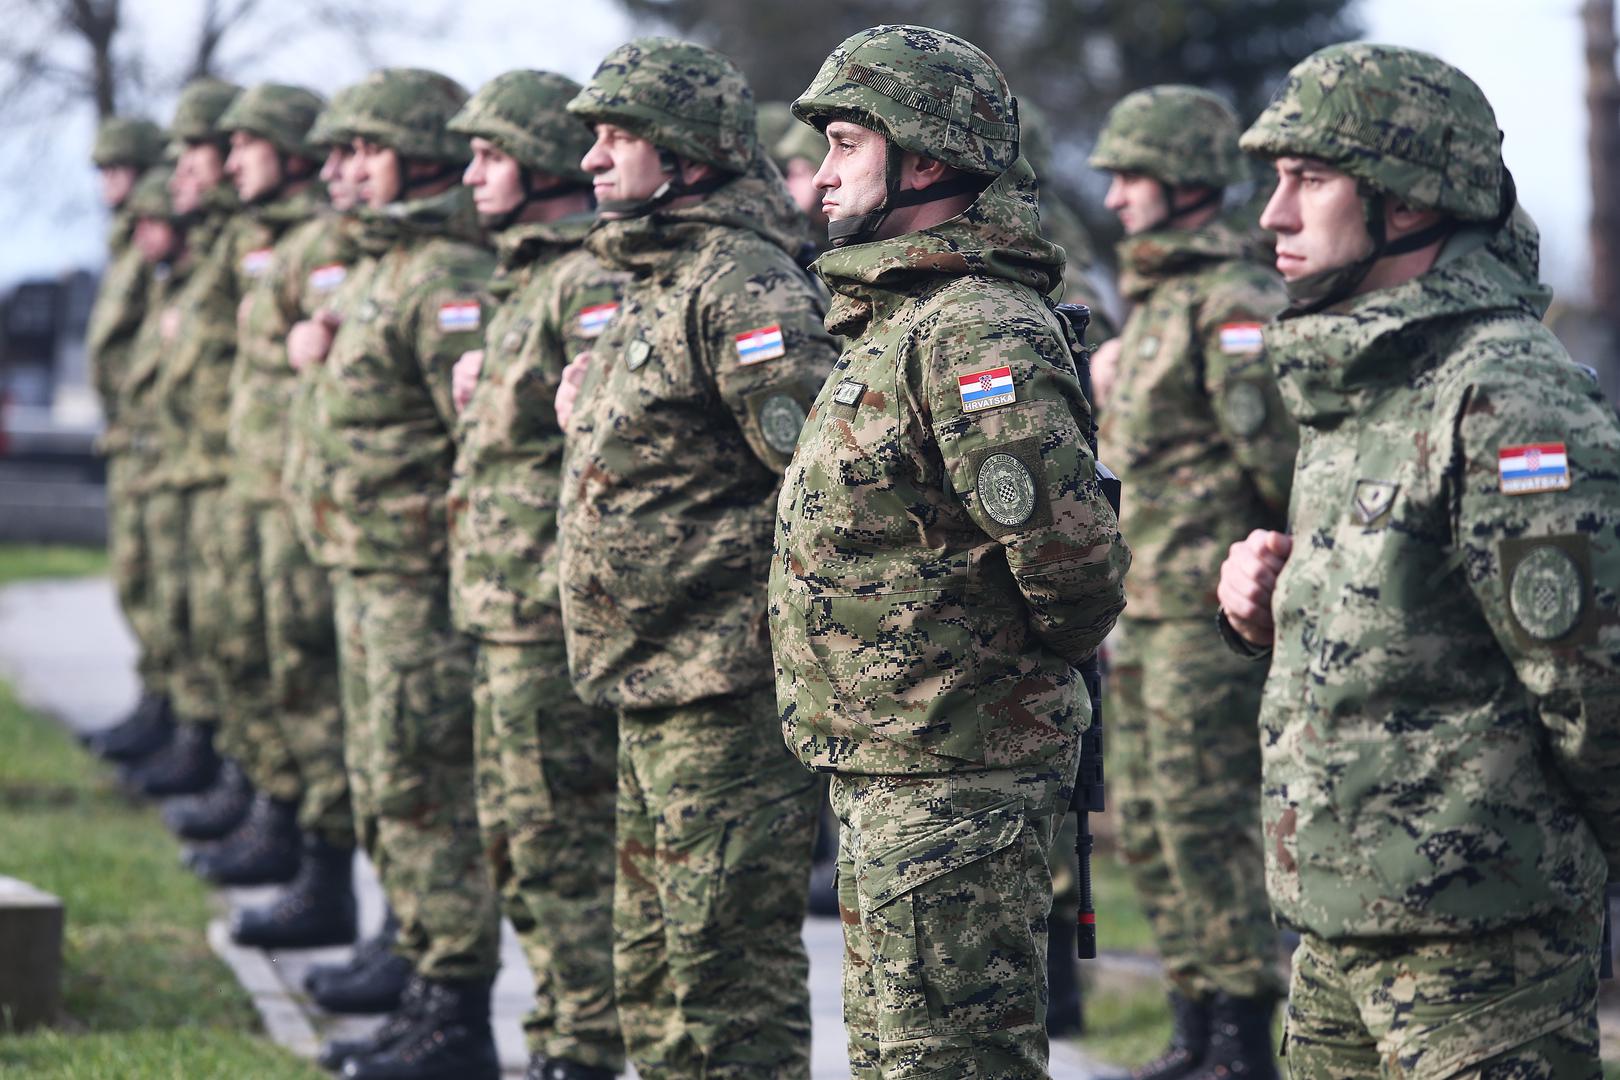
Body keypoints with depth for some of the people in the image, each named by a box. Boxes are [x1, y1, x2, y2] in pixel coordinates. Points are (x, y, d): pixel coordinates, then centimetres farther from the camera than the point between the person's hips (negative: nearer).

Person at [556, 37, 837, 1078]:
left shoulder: (744, 286, -17)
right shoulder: (655, 280, 15)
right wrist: (589, 413, 15)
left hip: (726, 691, -10)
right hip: (652, 682, 10)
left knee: (728, 958, -4)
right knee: (654, 957, 17)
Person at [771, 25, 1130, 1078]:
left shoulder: (975, 334, -21)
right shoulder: (898, 318, 13)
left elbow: (1074, 553, -28)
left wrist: (1036, 658, -10)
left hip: (950, 782, -11)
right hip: (883, 766, 11)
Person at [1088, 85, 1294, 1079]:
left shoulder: (1235, 305, -15)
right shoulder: (1152, 299, 17)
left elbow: (1278, 450, -19)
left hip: (1212, 605, -10)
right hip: (1147, 605, 10)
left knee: (1207, 819, -8)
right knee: (1147, 823, 12)